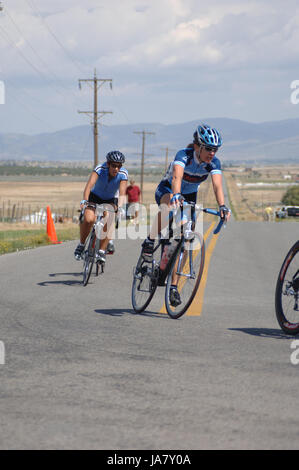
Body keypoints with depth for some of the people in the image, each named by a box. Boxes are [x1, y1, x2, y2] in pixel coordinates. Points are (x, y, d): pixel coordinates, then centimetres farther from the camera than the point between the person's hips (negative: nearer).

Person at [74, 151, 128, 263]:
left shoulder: (123, 174, -25)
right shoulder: (100, 169, -28)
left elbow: (122, 192, -35)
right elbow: (90, 184, -41)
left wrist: (119, 206, -53)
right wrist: (84, 200, -57)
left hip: (111, 200, 1)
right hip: (95, 196, -1)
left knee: (108, 222, -25)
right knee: (88, 219, -26)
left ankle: (102, 251, -13)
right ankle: (81, 245, -4)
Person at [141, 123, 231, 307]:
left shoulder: (214, 163, -20)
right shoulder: (184, 155, -31)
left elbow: (218, 185, -34)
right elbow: (177, 176, -49)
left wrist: (222, 206, -53)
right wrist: (176, 195, -69)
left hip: (189, 196, 4)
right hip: (167, 190, -4)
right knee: (170, 206, -42)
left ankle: (173, 286, 6)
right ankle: (150, 242, -22)